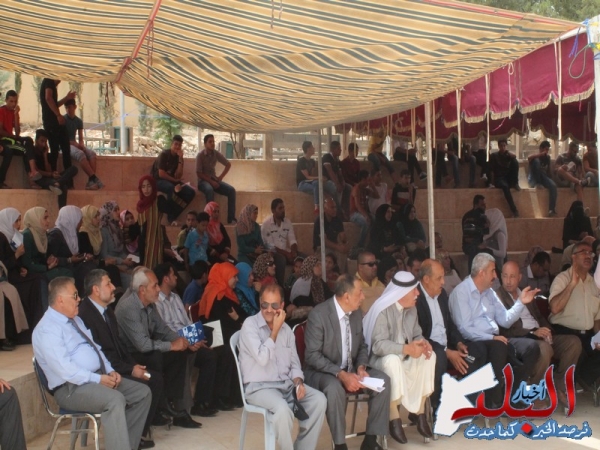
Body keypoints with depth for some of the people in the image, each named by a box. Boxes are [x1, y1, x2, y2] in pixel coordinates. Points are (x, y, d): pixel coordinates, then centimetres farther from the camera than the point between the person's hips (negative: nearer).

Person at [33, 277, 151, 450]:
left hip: (97, 377, 10)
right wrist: (98, 379, -21)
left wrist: (110, 371, 3)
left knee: (143, 392, 2)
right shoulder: (47, 329, -15)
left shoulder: (75, 320, 17)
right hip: (72, 387, -10)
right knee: (115, 399, -33)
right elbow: (64, 368, -23)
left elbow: (95, 348, 21)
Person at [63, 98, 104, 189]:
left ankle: (90, 181, -38)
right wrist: (73, 143, -19)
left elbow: (80, 138, 11)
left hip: (75, 144, 5)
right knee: (80, 154, -36)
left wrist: (81, 144, -12)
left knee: (92, 153, -25)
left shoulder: (79, 121, 12)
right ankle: (94, 178, -43)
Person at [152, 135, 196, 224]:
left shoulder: (179, 156, 6)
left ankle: (174, 215, -16)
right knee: (171, 188, -41)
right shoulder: (164, 154, -11)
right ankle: (171, 217, -26)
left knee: (191, 192, -16)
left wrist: (180, 159, -14)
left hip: (172, 181, 6)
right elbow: (161, 174, -17)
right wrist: (175, 180, -8)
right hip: (159, 181, -6)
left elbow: (179, 175, -7)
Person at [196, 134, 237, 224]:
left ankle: (231, 218, -20)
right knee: (209, 190, -40)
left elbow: (228, 164, 17)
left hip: (214, 179, 5)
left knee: (231, 190, -19)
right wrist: (210, 181, -20)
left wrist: (221, 177, 5)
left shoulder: (216, 154, 4)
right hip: (203, 180, -5)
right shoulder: (200, 155, -9)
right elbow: (199, 173, -11)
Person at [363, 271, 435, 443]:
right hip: (382, 360, -7)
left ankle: (418, 410, -9)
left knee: (429, 356, -18)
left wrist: (423, 343, -14)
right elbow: (378, 345, -28)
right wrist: (406, 349, -37)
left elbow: (417, 335, 11)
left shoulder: (412, 309, 4)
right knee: (393, 360, -38)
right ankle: (394, 418, -26)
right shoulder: (383, 310, -21)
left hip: (404, 358, 7)